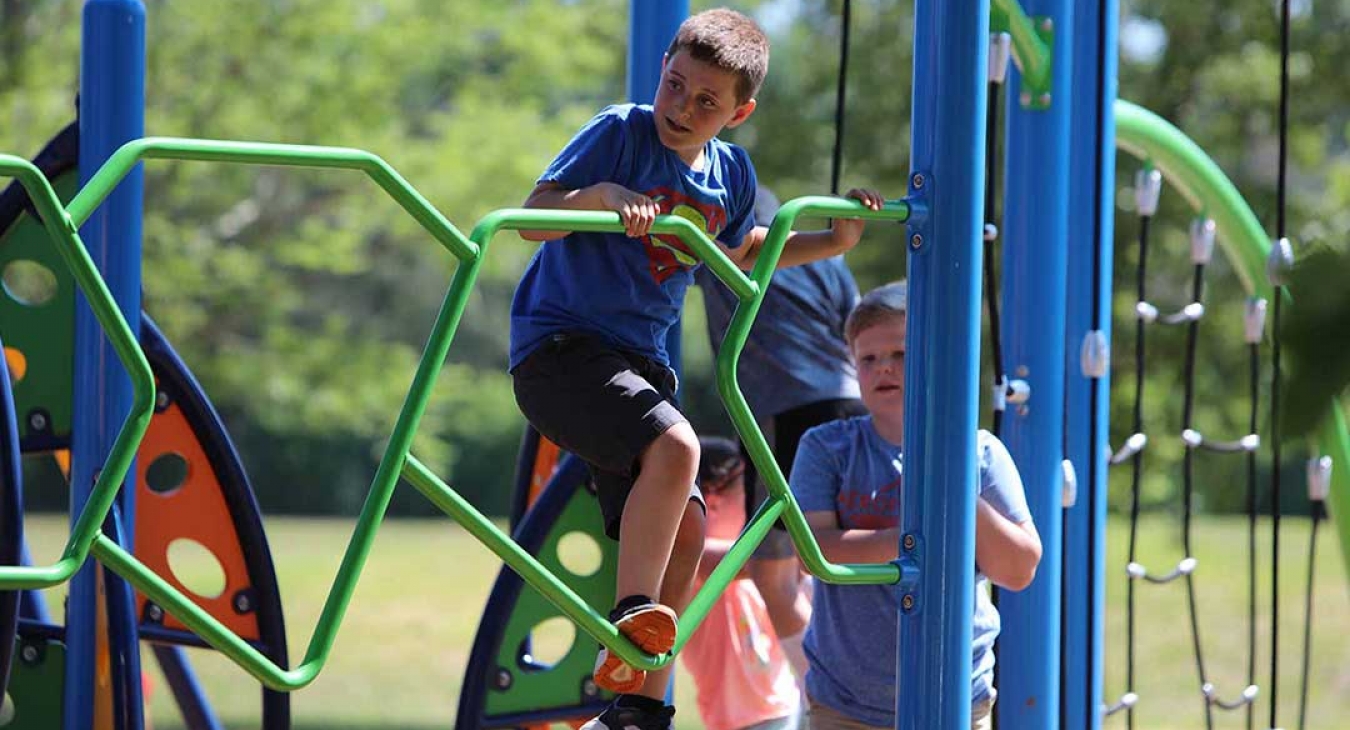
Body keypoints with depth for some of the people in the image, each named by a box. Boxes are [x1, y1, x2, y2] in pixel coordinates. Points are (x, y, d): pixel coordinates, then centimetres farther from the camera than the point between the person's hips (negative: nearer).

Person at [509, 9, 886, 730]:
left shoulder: (730, 174, 8)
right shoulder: (620, 133, -11)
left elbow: (737, 252, 29)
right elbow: (533, 217, -15)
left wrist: (833, 240, 18)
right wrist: (600, 195, -32)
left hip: (637, 362, 7)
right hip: (558, 346, -7)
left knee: (684, 533, 2)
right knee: (673, 444, -31)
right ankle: (630, 622, -29)